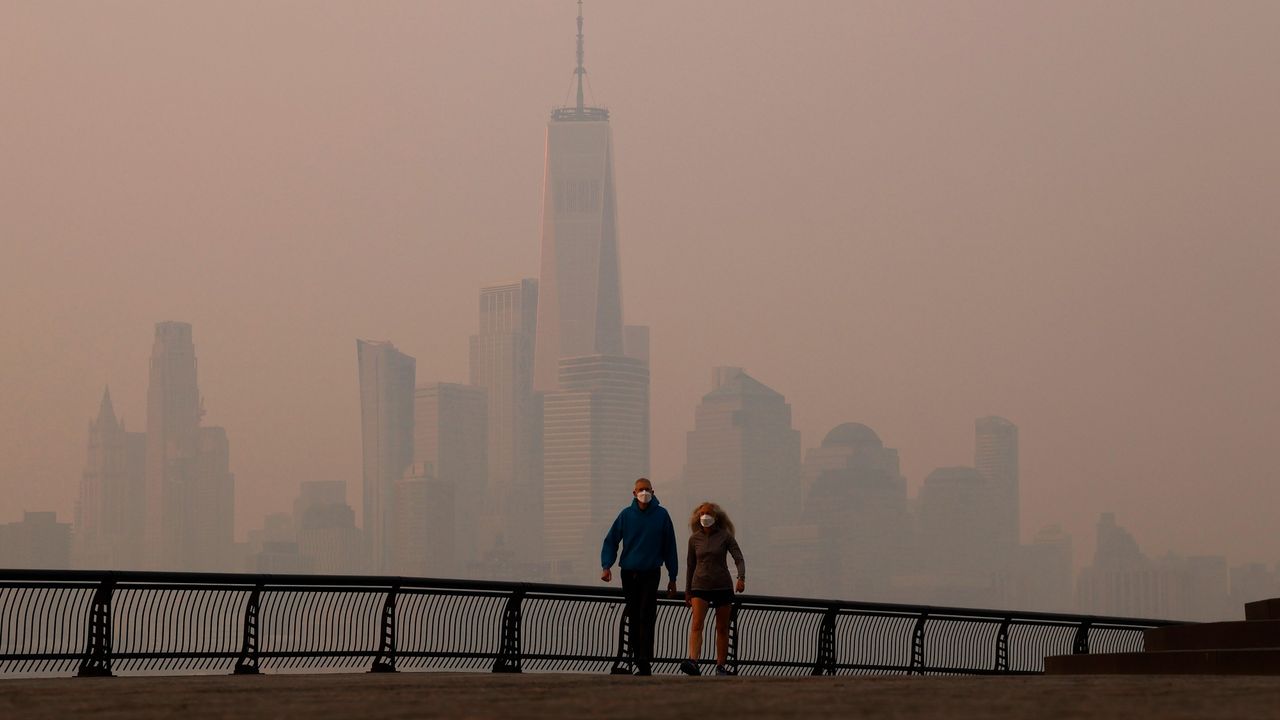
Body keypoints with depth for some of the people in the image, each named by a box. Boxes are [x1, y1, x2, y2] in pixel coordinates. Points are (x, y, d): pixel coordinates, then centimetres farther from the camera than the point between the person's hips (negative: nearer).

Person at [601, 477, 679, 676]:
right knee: (634, 619, 7)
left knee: (646, 618, -14)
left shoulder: (661, 515, 0)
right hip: (629, 573, 3)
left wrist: (672, 577, 5)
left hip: (651, 573, -3)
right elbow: (611, 541, 6)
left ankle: (645, 663, -20)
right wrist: (607, 566, -9)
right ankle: (641, 664, 14)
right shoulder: (626, 515, 3)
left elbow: (669, 547, 5)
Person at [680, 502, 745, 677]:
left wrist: (741, 578, -24)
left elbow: (739, 559, -6)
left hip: (722, 586, -1)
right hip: (700, 586, 1)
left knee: (722, 628, 5)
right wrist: (687, 591, 16)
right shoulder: (694, 539, 6)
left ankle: (721, 666, 13)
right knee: (696, 624, -17)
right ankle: (693, 662, -31)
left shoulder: (725, 536, -1)